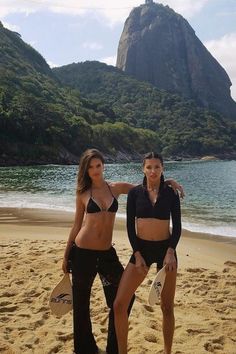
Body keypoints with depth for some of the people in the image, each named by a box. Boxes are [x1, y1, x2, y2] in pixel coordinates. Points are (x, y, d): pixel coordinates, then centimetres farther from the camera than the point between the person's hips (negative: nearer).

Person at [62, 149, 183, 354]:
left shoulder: (116, 188, 4)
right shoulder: (83, 193, -1)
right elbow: (77, 225, 5)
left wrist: (167, 182, -4)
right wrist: (66, 256, 8)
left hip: (106, 253, 3)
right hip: (83, 252, -2)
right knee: (81, 303, 10)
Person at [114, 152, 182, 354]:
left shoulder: (171, 194, 0)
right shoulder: (135, 193, 0)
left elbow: (177, 226, 0)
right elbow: (130, 225, -1)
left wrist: (170, 252, -14)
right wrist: (137, 255, -8)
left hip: (165, 249, 0)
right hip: (141, 248, 1)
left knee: (167, 307, 9)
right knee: (119, 304, -5)